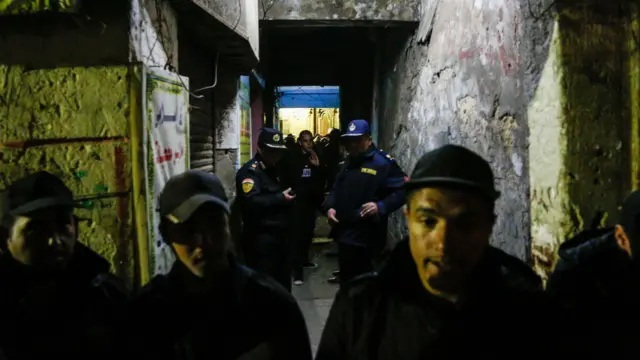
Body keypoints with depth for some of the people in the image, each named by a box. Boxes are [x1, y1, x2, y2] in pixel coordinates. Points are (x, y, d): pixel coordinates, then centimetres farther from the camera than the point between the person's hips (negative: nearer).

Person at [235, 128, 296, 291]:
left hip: (281, 235, 9)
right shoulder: (249, 171, -12)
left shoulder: (276, 170, 18)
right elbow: (251, 202, -27)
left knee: (283, 281, 17)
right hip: (261, 238, -9)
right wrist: (280, 198, -26)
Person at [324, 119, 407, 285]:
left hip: (365, 237, -8)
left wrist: (381, 206, -27)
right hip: (344, 233, 8)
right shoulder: (347, 163, 17)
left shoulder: (383, 162, -10)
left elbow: (402, 191, -15)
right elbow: (337, 189, 25)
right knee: (347, 280, 20)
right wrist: (330, 207, 7)